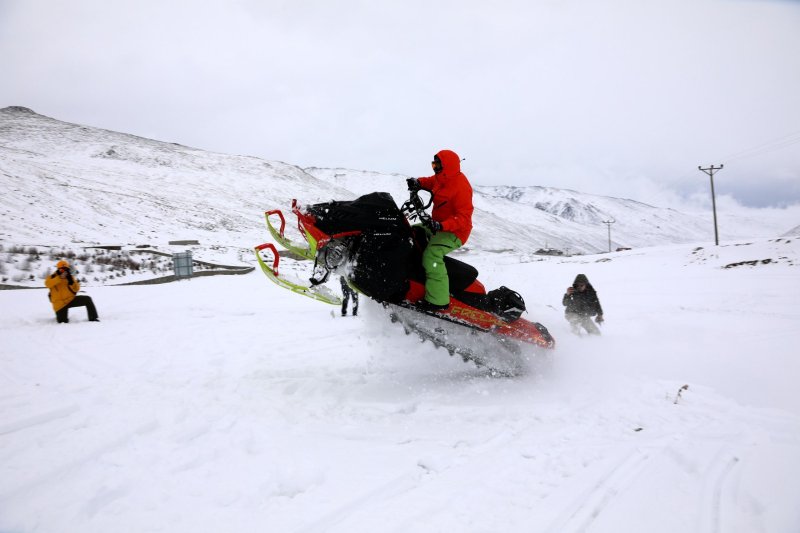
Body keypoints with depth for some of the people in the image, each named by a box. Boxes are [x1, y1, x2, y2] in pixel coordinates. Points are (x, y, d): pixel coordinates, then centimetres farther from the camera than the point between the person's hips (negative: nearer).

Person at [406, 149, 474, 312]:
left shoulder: (460, 187, -26)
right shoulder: (443, 178, 1)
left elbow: (463, 217, -29)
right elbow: (431, 181, 22)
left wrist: (441, 225, -41)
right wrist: (418, 182, -1)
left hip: (454, 232, -11)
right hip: (438, 225, 11)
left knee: (431, 254, -30)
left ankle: (437, 300, -29)